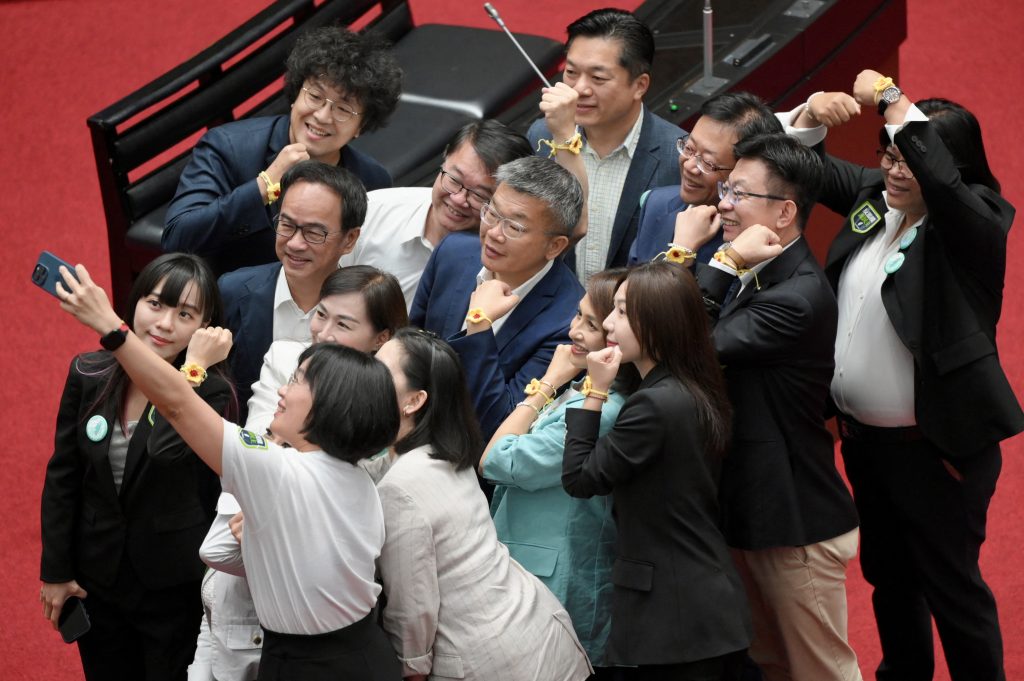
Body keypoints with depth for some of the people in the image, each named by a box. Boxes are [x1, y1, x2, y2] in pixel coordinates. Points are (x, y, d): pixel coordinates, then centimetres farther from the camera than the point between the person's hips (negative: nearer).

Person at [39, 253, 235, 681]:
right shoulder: (88, 374, -6)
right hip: (95, 578, 3)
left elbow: (167, 447, -36)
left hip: (174, 586, -3)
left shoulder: (211, 392, -16)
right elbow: (62, 477, 1)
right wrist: (55, 571, 3)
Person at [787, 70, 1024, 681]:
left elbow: (940, 179, -42)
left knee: (952, 585, 5)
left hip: (937, 446, -8)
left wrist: (890, 100, -38)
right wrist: (814, 117, -14)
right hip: (864, 435, 8)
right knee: (888, 574, 24)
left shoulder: (975, 224, -20)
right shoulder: (873, 194, 0)